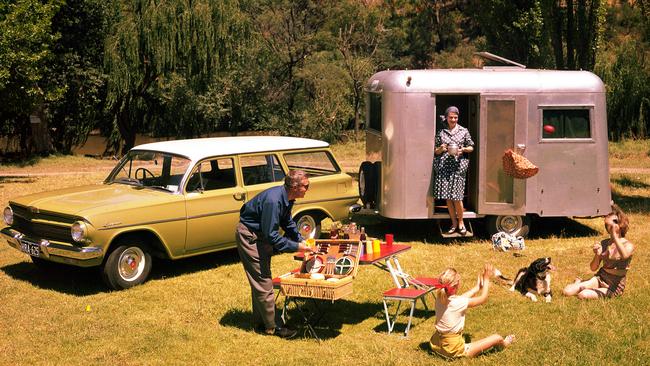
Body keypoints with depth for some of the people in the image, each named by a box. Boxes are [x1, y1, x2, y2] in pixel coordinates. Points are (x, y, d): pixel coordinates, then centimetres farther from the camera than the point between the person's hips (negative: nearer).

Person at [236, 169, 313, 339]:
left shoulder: (286, 198, -4)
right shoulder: (273, 200, -33)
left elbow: (287, 222, 14)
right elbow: (271, 235, -30)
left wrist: (301, 240, 5)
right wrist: (296, 247, -26)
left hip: (261, 235, 10)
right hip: (249, 236, -10)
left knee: (261, 280, 16)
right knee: (263, 281, -5)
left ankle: (260, 323, 27)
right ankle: (273, 326, 4)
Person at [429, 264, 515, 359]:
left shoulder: (439, 299, -6)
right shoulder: (459, 303, -24)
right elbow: (483, 299, -6)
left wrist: (477, 287, 23)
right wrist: (486, 279, 5)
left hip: (435, 345, 7)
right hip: (454, 350, -7)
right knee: (497, 338, 2)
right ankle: (503, 344, 37)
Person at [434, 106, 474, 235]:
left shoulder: (463, 131, 8)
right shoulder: (441, 132, 10)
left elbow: (471, 147, 12)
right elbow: (435, 151, 13)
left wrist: (463, 149, -8)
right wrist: (440, 149, -8)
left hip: (458, 166, -2)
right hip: (444, 166, 2)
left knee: (456, 196, -7)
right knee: (447, 197, 2)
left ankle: (461, 222, 11)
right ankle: (454, 223, 15)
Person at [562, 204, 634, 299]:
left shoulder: (628, 245, -12)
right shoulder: (603, 244, 2)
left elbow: (624, 256, -39)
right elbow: (593, 268, 4)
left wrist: (614, 235, -35)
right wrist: (597, 255, -17)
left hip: (615, 286, -4)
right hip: (600, 278, 4)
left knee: (582, 295, -27)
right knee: (567, 291, -13)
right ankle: (578, 283, 18)